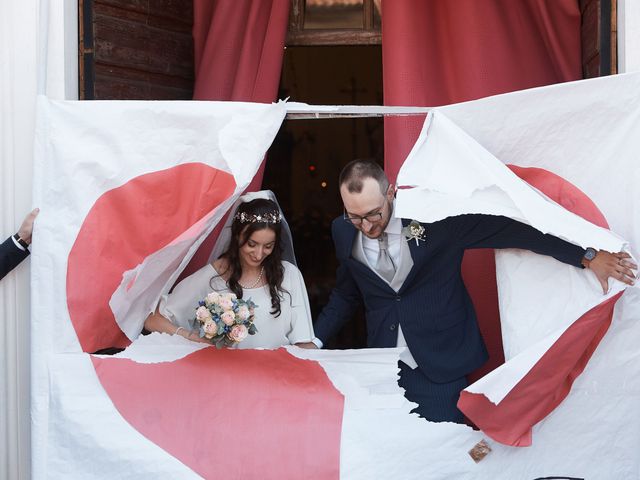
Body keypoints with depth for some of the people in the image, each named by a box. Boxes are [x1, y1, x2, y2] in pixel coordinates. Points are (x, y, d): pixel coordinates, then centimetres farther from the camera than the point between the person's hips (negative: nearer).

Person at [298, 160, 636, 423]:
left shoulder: (436, 216, -16)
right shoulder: (344, 232, -2)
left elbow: (509, 229, -12)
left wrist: (588, 256, -14)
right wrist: (316, 340, 4)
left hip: (439, 367, -3)